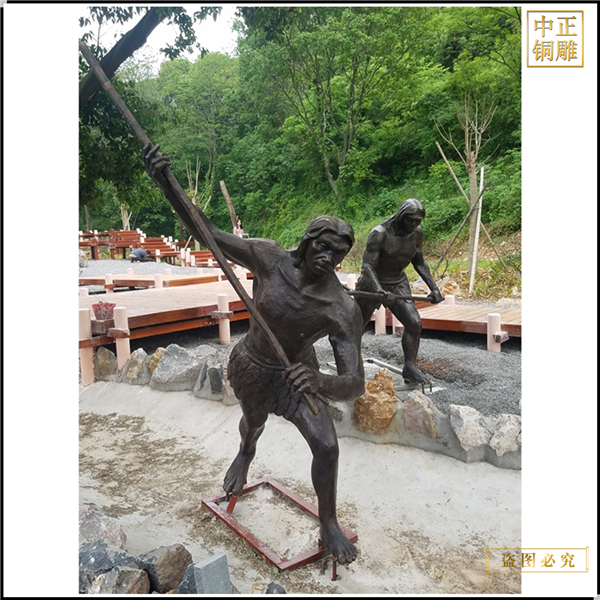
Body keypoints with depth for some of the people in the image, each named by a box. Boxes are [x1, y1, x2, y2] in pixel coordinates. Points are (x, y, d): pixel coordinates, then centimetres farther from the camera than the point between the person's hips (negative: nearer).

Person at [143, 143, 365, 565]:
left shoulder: (343, 310, -32)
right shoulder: (268, 257, -28)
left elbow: (355, 385, -36)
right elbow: (208, 233, -22)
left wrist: (320, 383, -60)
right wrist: (165, 185, -35)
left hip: (299, 373, -1)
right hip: (252, 369, 1)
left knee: (327, 447, -8)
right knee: (254, 423, 28)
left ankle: (329, 523, 22)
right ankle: (245, 455, 69)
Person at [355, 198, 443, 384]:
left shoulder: (417, 232, -8)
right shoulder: (380, 233, -25)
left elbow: (419, 262, 5)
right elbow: (368, 265, -30)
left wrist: (433, 288, -3)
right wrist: (380, 291, -45)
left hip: (398, 284, 5)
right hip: (372, 283, -5)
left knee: (414, 324, -8)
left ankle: (410, 368, 2)